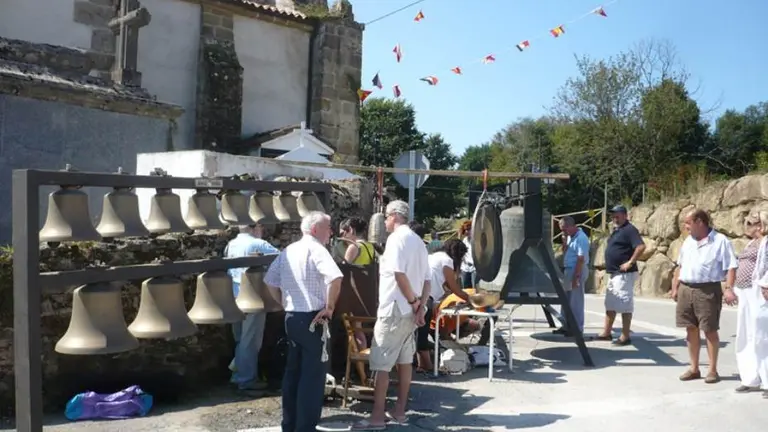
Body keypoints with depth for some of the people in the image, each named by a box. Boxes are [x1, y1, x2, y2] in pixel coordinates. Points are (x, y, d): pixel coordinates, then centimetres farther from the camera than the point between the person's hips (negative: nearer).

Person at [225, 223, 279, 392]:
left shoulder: (231, 245, 11)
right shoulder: (258, 244, -13)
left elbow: (226, 268, 17)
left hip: (235, 296, 8)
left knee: (241, 339, 19)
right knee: (250, 340, 0)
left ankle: (239, 374, 25)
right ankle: (247, 379, 6)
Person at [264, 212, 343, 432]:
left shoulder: (288, 250, 10)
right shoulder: (316, 249, -13)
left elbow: (269, 280, 17)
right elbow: (335, 278, -29)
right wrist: (330, 306, -17)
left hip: (291, 318, 8)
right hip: (312, 319, -8)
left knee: (293, 372, 17)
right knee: (313, 375, 0)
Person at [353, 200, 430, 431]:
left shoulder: (396, 239, -13)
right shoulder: (418, 241, 15)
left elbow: (399, 274, -24)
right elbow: (427, 279, 11)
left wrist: (413, 302, -14)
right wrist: (420, 305, 2)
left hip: (394, 308, -9)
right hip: (411, 310, 9)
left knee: (381, 363, -4)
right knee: (405, 360, 13)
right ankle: (399, 411, 20)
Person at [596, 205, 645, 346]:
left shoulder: (629, 229, -13)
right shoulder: (616, 230, 16)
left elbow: (641, 246, -25)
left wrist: (630, 263, -23)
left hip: (624, 274, -10)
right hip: (613, 273, 10)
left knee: (625, 305, -6)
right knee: (610, 304, 14)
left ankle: (625, 336, -2)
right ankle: (606, 333, 22)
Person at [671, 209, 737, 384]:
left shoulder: (720, 241, -6)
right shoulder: (688, 241, 15)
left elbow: (731, 267, -11)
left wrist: (729, 288, -21)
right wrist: (675, 287, 16)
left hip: (708, 290, -6)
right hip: (685, 290, 6)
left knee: (710, 330, 0)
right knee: (691, 329, 10)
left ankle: (713, 370, 10)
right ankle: (694, 368, 19)